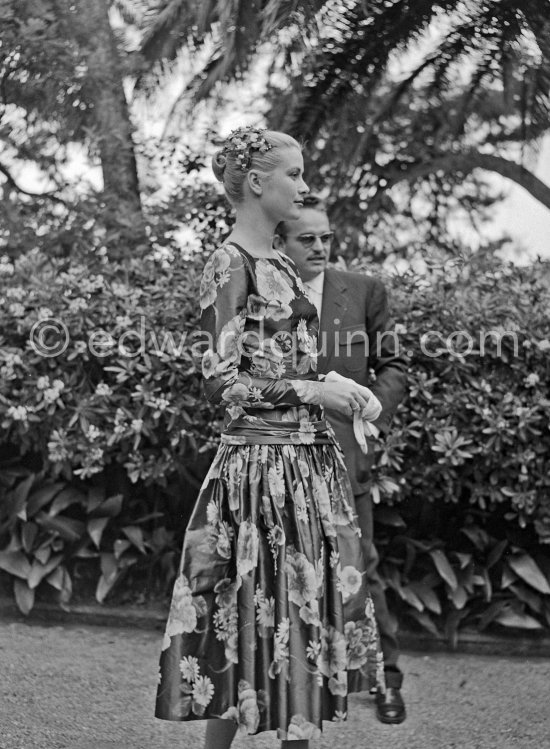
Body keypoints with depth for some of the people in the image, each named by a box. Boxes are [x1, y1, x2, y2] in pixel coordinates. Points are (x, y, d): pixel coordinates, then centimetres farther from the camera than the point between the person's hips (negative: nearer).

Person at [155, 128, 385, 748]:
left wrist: (339, 395, 10)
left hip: (309, 458, 9)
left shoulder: (278, 265, 15)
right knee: (257, 620, -3)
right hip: (263, 463, -9)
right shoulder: (230, 264, -11)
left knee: (305, 615, 10)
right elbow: (221, 382, -16)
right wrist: (311, 392, -15)